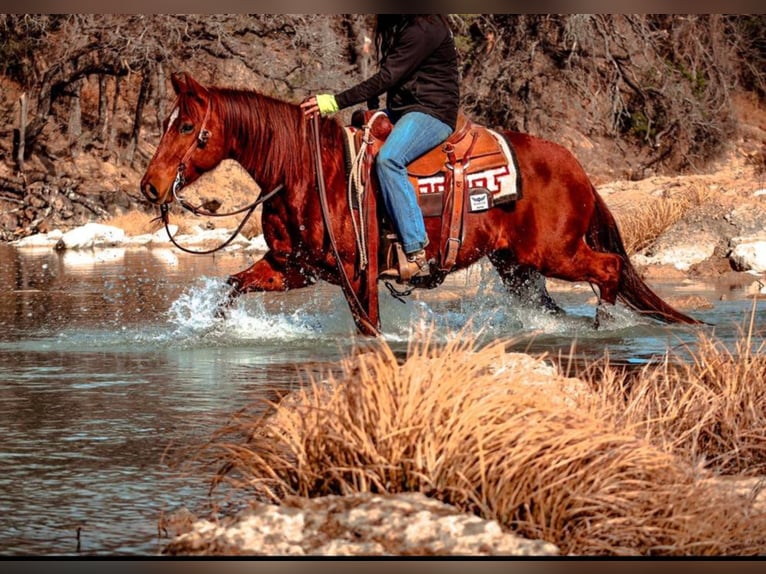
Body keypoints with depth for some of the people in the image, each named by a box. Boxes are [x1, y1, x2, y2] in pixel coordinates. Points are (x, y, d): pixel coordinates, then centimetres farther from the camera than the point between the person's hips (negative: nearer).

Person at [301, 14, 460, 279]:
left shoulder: (424, 29, -17)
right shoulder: (399, 27, 15)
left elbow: (387, 78, -22)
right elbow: (389, 77, 18)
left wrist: (335, 102, -23)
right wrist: (372, 108, 1)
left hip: (432, 113, -11)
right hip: (400, 110, 11)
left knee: (388, 159, -35)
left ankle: (417, 255, -35)